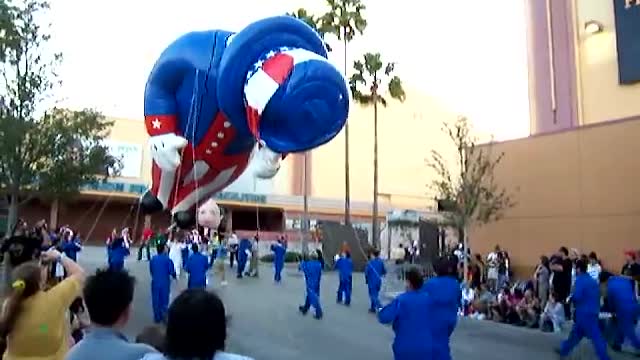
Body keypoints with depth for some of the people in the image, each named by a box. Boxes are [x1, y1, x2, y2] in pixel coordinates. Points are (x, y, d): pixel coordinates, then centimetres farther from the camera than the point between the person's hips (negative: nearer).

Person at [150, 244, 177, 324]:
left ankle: (157, 318, 18)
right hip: (165, 282, -3)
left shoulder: (153, 259, -3)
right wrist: (175, 276, 10)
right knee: (164, 300, 10)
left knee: (155, 300, 12)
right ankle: (164, 317, 12)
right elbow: (171, 271, -11)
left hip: (155, 282, 3)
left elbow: (151, 270, 8)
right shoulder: (167, 259, -14)